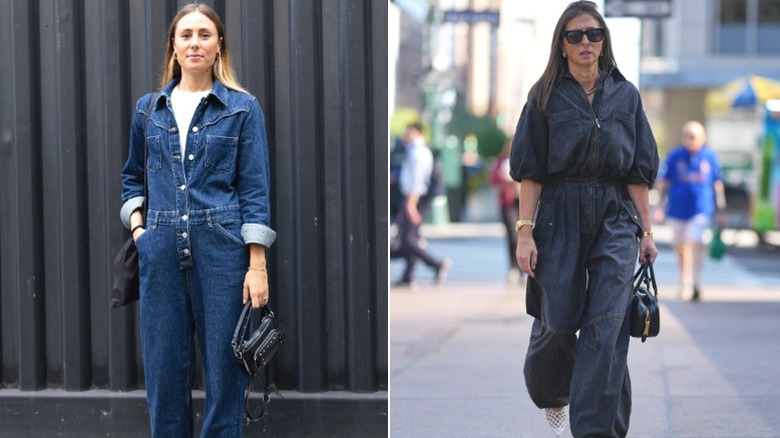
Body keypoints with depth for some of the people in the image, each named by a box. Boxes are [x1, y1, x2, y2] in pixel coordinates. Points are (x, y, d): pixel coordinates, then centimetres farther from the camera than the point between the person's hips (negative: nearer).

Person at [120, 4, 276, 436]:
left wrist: (257, 266, -9)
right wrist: (137, 226, 6)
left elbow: (254, 189, -2)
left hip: (222, 250, -3)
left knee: (223, 365, 0)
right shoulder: (148, 109, 10)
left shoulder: (242, 107, 1)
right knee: (164, 366, 5)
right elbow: (131, 176, 23)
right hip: (161, 251, 3)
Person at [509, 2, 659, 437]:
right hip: (559, 216, -1)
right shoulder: (546, 96, 3)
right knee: (558, 322, 5)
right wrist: (525, 232, -8)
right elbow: (530, 171, -1)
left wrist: (646, 230, 5)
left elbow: (638, 171, 9)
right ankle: (551, 393, 37)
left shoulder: (626, 95, 8)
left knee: (607, 327, -9)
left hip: (615, 220, 1)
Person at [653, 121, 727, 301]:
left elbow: (717, 184, 10)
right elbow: (662, 182, 5)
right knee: (680, 246, 11)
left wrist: (721, 211, 12)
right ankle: (685, 283, 29)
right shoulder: (675, 156, -1)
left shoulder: (710, 156, 2)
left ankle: (694, 284, -20)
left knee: (696, 243, -18)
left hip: (701, 209, -2)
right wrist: (660, 206, 0)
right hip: (677, 209, 2)